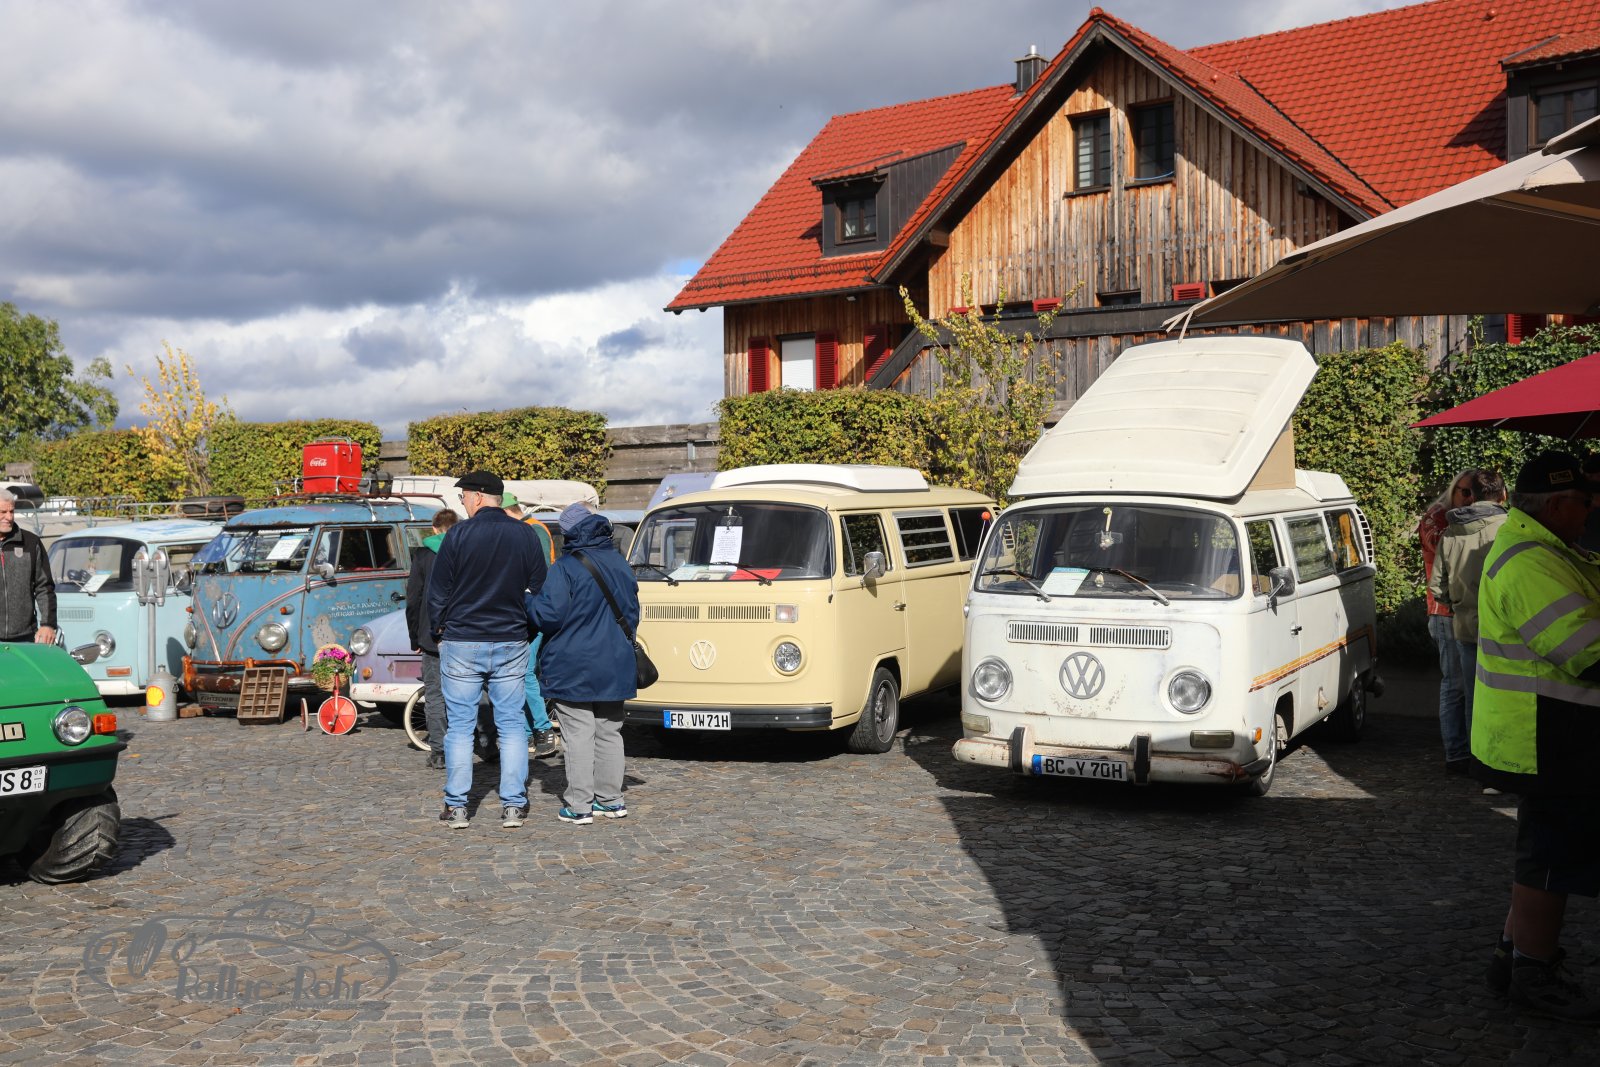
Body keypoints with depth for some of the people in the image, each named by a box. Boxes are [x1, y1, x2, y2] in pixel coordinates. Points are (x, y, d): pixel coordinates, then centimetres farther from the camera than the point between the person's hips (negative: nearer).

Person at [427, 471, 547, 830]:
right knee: (512, 724, 8)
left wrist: (439, 630, 12)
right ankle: (513, 805, 6)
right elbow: (541, 589, 8)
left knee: (460, 726, 5)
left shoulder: (459, 534, -8)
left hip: (461, 643, -2)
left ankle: (456, 806, 7)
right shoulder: (525, 535, 2)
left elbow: (438, 592, -3)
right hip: (511, 644, 3)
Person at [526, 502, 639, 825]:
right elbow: (632, 612, 17)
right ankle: (611, 800, 18)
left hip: (574, 668, -6)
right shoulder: (620, 564, 9)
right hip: (614, 666, 6)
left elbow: (549, 614, -17)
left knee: (578, 736, -2)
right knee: (609, 733, 13)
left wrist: (527, 600, 2)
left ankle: (578, 805, -1)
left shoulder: (566, 567, -14)